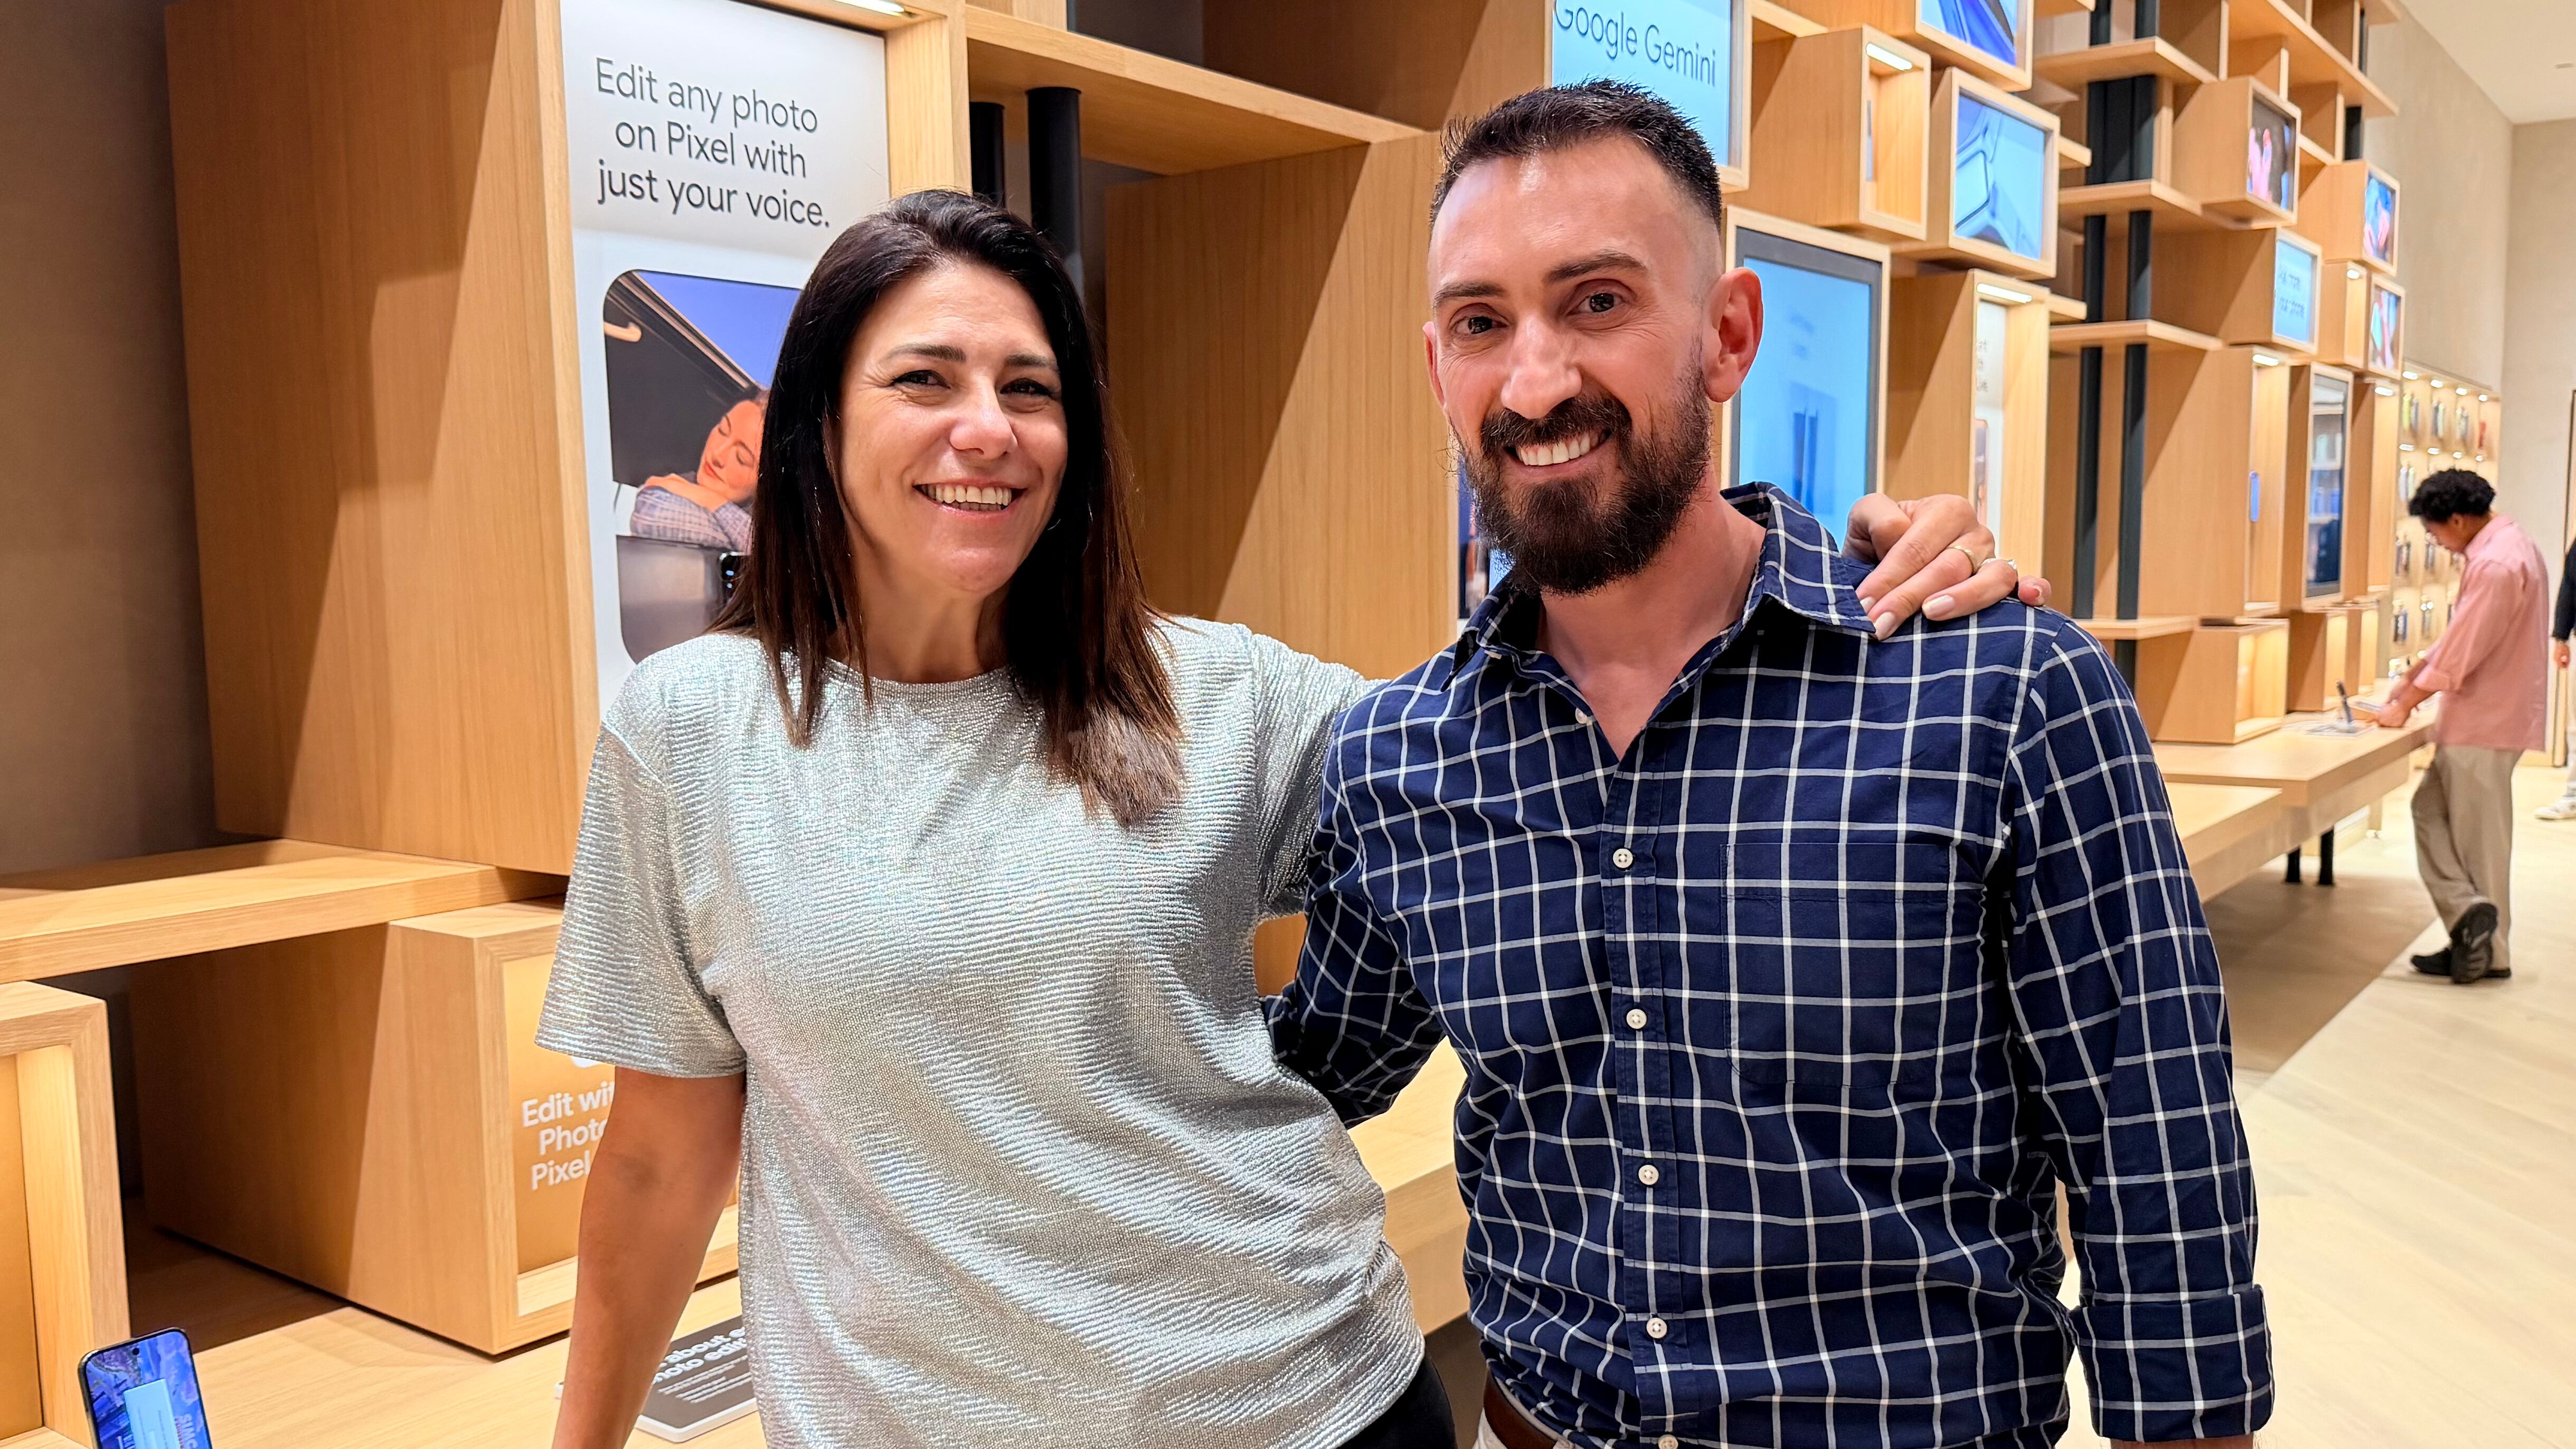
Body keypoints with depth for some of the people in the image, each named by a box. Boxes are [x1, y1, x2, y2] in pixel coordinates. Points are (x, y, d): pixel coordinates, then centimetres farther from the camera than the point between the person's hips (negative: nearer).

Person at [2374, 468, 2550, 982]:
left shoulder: (2496, 564, -22)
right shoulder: (2505, 545, 11)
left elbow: (2461, 652, -22)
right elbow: (2462, 634, 18)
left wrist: (2407, 703, -12)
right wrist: (2412, 676, 16)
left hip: (2487, 722, -10)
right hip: (2478, 716, 10)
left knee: (2478, 836, -1)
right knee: (2431, 809, 12)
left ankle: (2490, 951, 8)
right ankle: (2470, 919, 12)